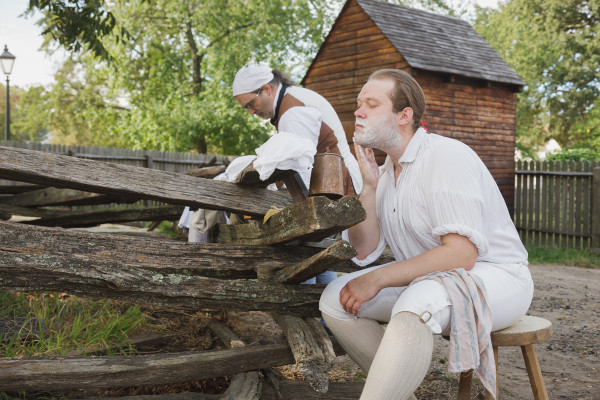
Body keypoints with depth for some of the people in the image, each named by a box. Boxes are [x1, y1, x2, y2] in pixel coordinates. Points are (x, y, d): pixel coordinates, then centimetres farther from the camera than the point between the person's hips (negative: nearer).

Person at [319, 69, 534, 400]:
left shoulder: (446, 156, -18)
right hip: (425, 279, 8)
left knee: (416, 302, -38)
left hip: (495, 276, -8)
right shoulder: (385, 172, 8)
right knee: (335, 299, -6)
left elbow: (461, 254, -26)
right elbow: (364, 251, 3)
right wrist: (368, 186, -8)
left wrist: (377, 279, -24)